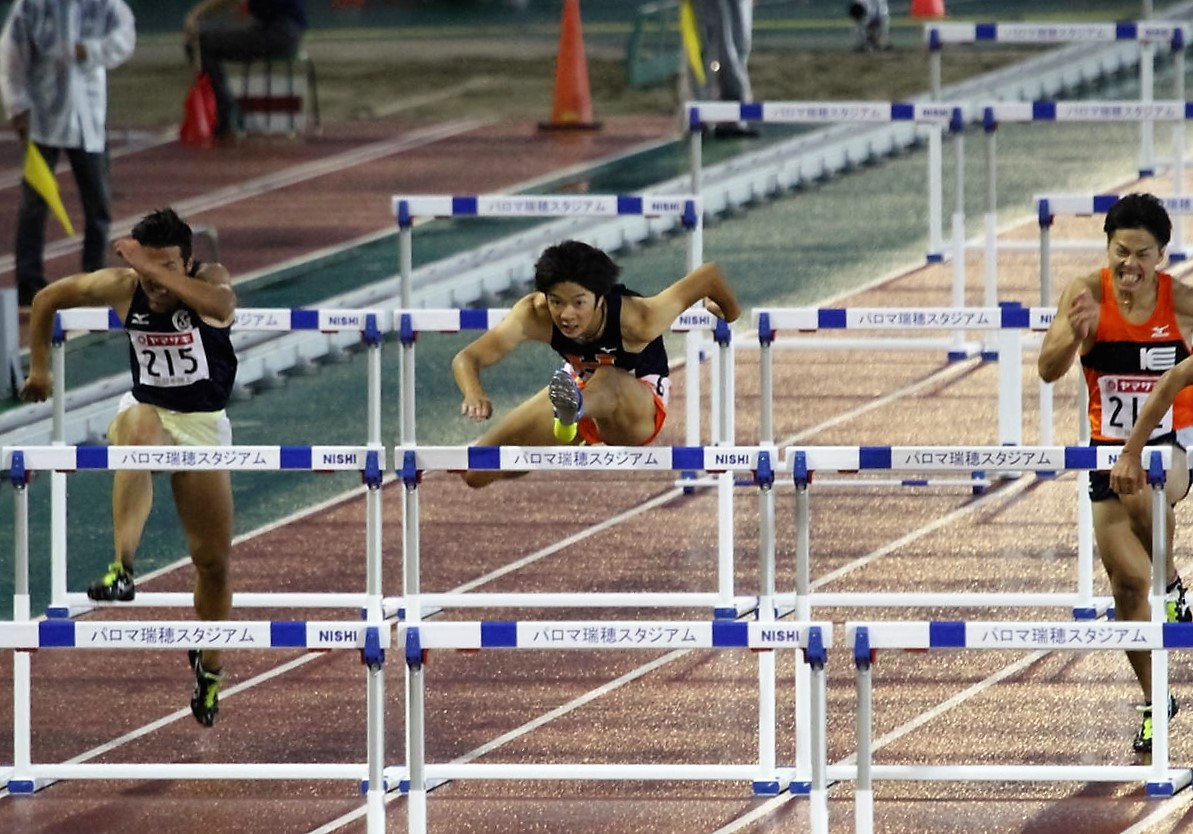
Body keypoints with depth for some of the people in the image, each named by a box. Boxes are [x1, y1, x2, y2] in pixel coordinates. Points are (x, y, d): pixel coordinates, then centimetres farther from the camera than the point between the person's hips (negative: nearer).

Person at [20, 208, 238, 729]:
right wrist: (39, 368, 5)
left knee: (214, 561, 8)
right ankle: (121, 569, -53)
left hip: (203, 425, 1)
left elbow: (222, 304, -44)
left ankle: (209, 666, 33)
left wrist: (154, 268, -48)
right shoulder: (121, 287, -12)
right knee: (137, 437, -41)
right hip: (146, 409, 0)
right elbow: (47, 300, 3)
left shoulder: (209, 280, -17)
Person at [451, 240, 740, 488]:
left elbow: (709, 275, -24)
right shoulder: (535, 315, -28)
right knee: (477, 472, 4)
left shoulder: (636, 320, -35)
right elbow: (467, 359, -33)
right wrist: (474, 396, -56)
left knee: (607, 380, -43)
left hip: (638, 407, -5)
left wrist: (728, 312, -2)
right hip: (578, 388, 5)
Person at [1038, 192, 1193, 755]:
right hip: (1110, 448, 2)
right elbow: (1048, 370, -16)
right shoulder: (1088, 294, -10)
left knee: (1142, 496, -38)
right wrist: (1075, 335, -37)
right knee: (1127, 580, 1)